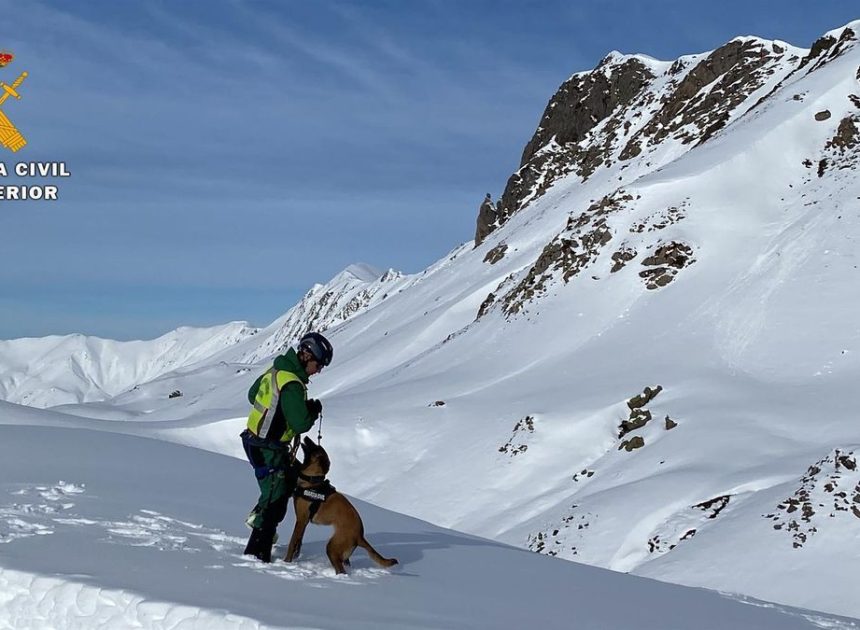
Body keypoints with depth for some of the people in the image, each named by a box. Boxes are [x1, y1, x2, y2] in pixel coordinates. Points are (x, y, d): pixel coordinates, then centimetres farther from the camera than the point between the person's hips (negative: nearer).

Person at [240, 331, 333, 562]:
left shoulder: (276, 370, 5)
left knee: (292, 478, 27)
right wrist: (314, 411, -6)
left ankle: (258, 515, 29)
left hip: (255, 439, 10)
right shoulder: (292, 385, -25)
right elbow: (300, 424, -25)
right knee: (275, 501, -4)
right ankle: (257, 553, -1)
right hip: (268, 450, -10)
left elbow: (252, 395, 19)